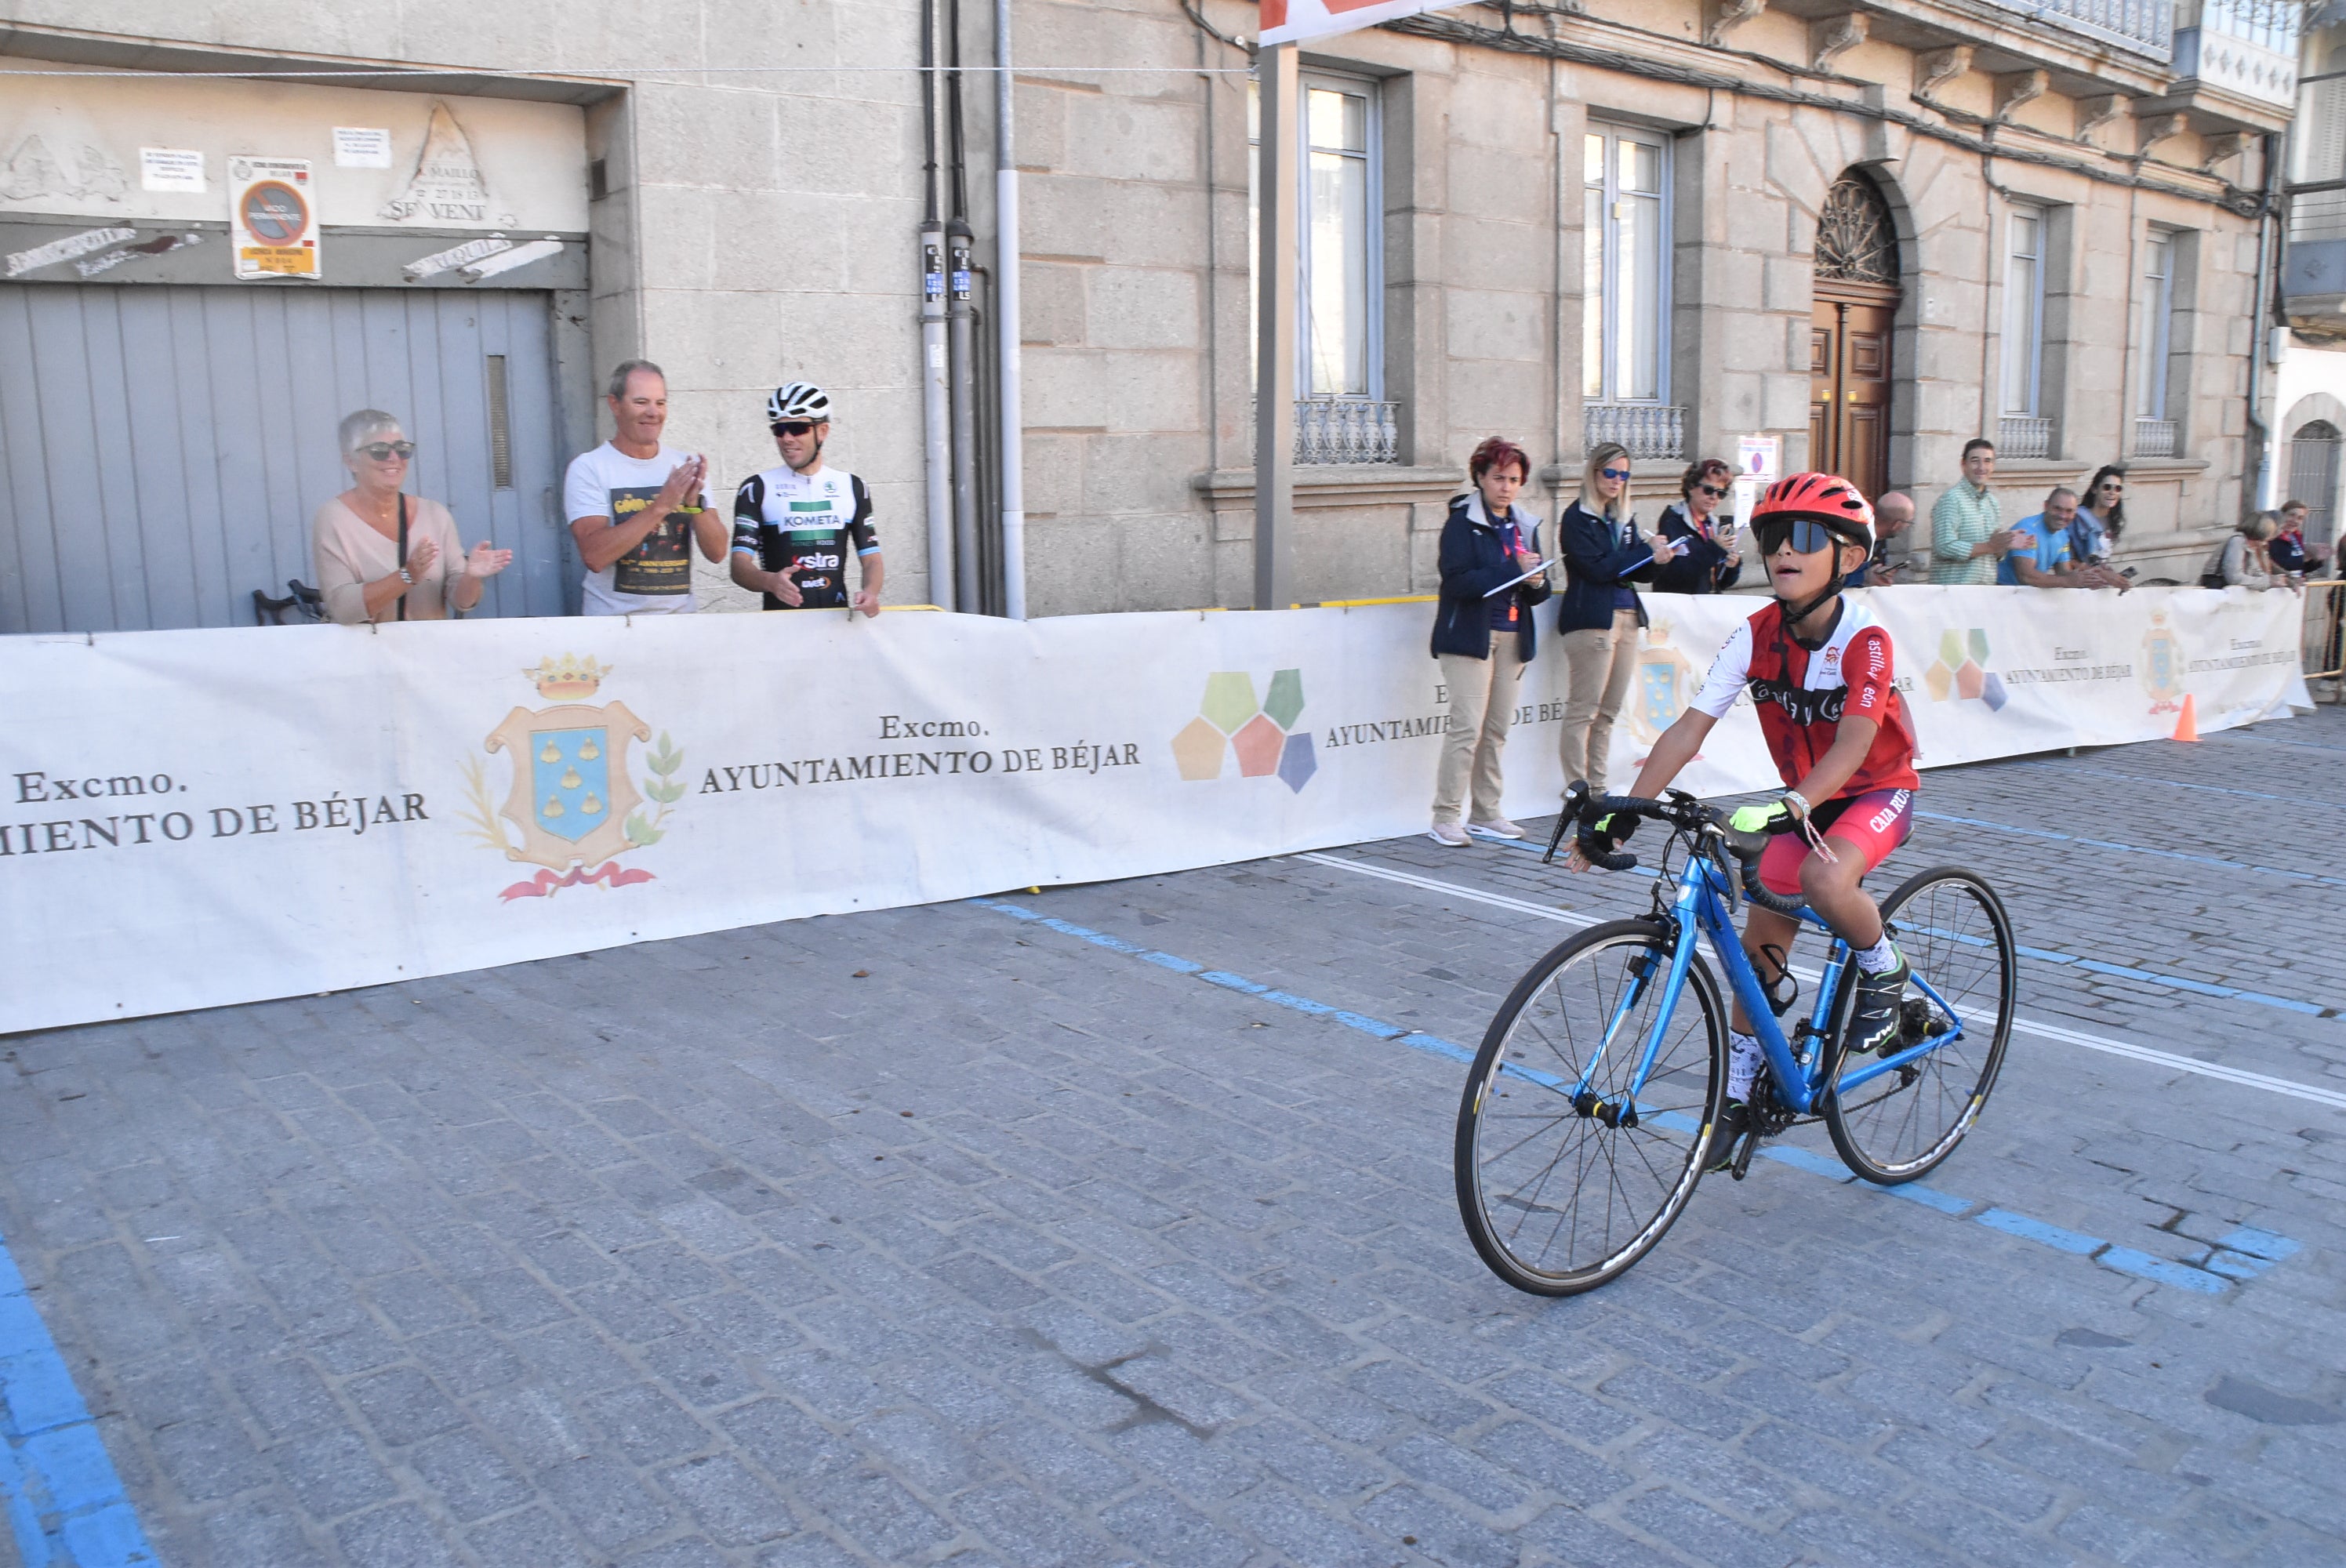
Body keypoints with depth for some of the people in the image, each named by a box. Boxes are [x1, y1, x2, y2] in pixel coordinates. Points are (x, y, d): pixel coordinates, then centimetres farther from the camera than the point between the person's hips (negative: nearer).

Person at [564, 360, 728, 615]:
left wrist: (695, 503, -12)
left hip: (680, 617, 2)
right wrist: (660, 506, -18)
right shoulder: (587, 468, -1)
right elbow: (594, 556, -14)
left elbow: (717, 553, 4)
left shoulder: (685, 466, 9)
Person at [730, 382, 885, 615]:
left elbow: (871, 558, 14)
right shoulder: (756, 489, 8)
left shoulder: (852, 487, 16)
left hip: (838, 621, 2)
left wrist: (870, 592, -8)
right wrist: (770, 581, -24)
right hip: (780, 620, -2)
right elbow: (740, 565, -2)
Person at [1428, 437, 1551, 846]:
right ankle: (1445, 818, -7)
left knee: (1497, 729, 7)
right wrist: (1514, 571, -20)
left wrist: (1535, 582, -9)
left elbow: (1540, 591, 15)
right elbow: (1458, 581, -17)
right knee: (1467, 727, -12)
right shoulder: (1462, 521, -3)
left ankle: (1485, 814, 15)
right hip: (1469, 636, -6)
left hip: (1512, 637, 6)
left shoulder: (1524, 525, 16)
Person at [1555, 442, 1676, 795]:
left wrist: (1657, 559, -5)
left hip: (1626, 617, 8)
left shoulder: (1624, 518, 18)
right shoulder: (1577, 517, -4)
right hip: (1591, 618, -7)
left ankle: (1597, 785, 15)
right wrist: (1647, 550, -8)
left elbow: (1634, 570, 15)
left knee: (1609, 711, 9)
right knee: (1583, 709, -7)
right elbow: (1598, 568, -14)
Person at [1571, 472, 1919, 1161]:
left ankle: (1886, 971, -3)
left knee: (1826, 881, -35)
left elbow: (1852, 745, -34)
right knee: (1758, 949, 1)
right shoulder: (1757, 636, -13)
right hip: (1803, 799, 5)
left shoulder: (1864, 639, -24)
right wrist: (1623, 813, -26)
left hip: (1878, 791, -5)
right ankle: (1738, 1094, 18)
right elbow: (1690, 728, -17)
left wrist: (1790, 807, -51)